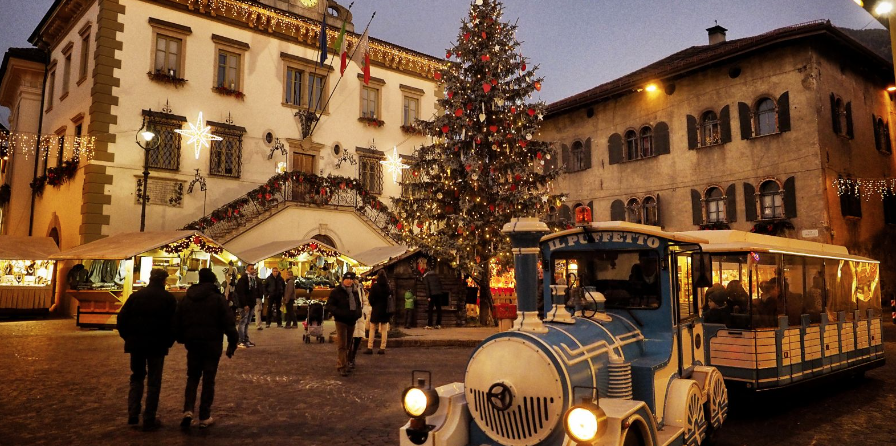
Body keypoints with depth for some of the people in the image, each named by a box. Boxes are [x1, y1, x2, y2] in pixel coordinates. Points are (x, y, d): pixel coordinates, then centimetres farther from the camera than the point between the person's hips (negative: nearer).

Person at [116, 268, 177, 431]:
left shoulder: (136, 296, 5)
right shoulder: (169, 298, -4)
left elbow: (122, 318, 2)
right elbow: (174, 323, -9)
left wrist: (127, 337, 10)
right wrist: (168, 342, 2)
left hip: (136, 344, 3)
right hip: (157, 345, -3)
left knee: (137, 377, 20)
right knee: (154, 382, 5)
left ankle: (133, 415, 14)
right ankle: (149, 420, 7)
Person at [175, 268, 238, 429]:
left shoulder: (186, 298, 5)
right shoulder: (218, 298, -9)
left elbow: (177, 322, 11)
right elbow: (228, 323, -12)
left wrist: (182, 339, 22)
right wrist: (232, 343, -5)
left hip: (193, 344, 4)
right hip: (212, 345, -3)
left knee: (192, 377, 16)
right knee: (208, 380, 4)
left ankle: (188, 410, -1)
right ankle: (204, 417, 7)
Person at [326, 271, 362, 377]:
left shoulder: (355, 292, 13)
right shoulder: (336, 292, -5)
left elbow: (359, 305, 25)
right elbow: (329, 306, -10)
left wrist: (358, 313, 3)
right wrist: (340, 313, -24)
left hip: (352, 321, 6)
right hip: (341, 321, -6)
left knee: (348, 344, 13)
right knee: (342, 344, -8)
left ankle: (345, 364, 24)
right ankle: (342, 366, -5)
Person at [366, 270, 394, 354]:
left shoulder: (374, 286, -11)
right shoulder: (389, 287, 0)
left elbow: (371, 299, -11)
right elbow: (392, 299, 3)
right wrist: (391, 313, 9)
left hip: (376, 310, -3)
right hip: (386, 310, 3)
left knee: (372, 329, 7)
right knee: (384, 330, 8)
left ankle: (370, 348, 5)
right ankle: (382, 348, 7)